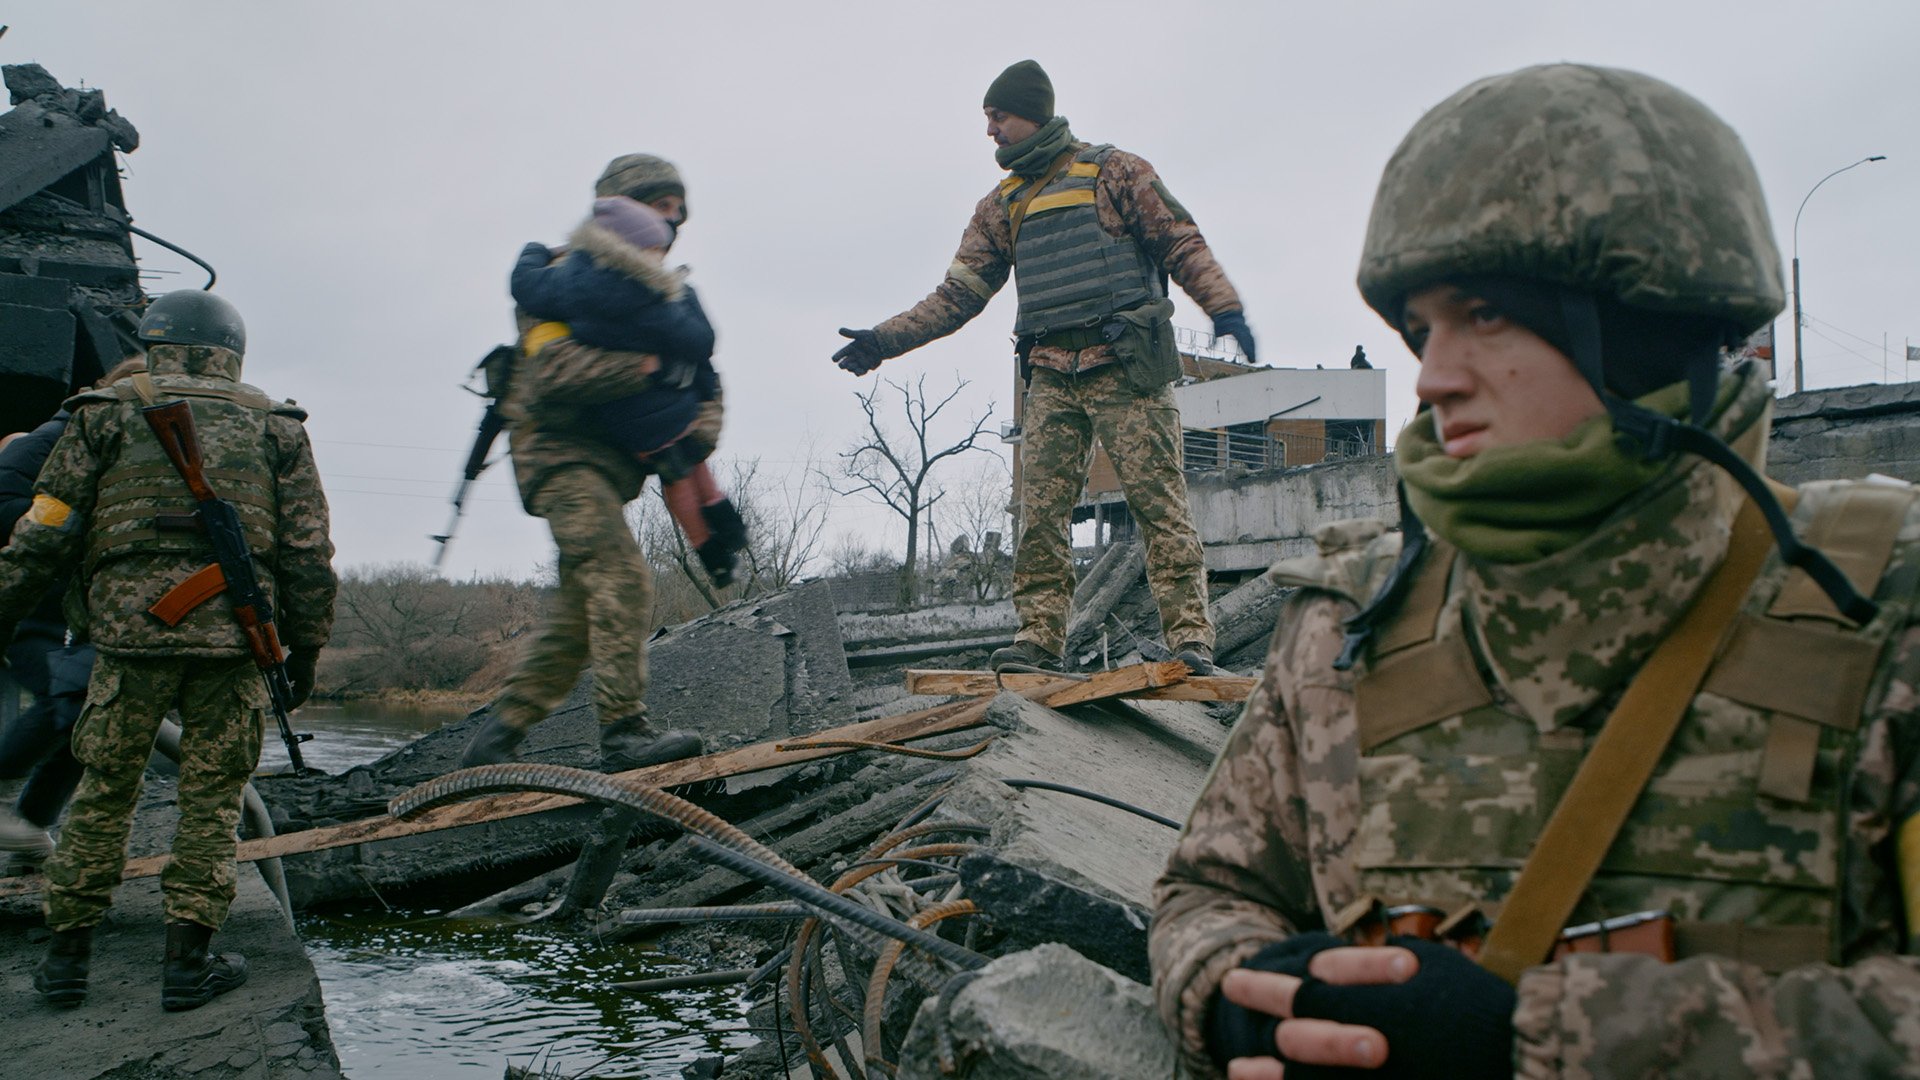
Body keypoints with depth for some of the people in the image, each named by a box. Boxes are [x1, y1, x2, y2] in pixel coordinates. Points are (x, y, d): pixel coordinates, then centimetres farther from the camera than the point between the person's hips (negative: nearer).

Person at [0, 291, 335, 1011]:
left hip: (131, 631, 0)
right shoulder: (275, 425, 13)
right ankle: (188, 962, 8)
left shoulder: (109, 411, 11)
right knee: (212, 797, 7)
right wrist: (307, 644, 13)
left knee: (104, 791, 11)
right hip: (235, 633, 0)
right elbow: (308, 550, 8)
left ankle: (67, 956, 18)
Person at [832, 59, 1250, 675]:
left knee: (1159, 501, -8)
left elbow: (1181, 244, 2)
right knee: (1040, 510, -4)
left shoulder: (1112, 172, 7)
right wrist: (884, 341, 8)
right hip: (1051, 376, 5)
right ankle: (1039, 636, 1)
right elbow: (958, 295, 17)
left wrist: (1224, 305, -14)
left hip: (1126, 368, -4)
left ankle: (1189, 636, -7)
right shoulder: (1000, 206, 19)